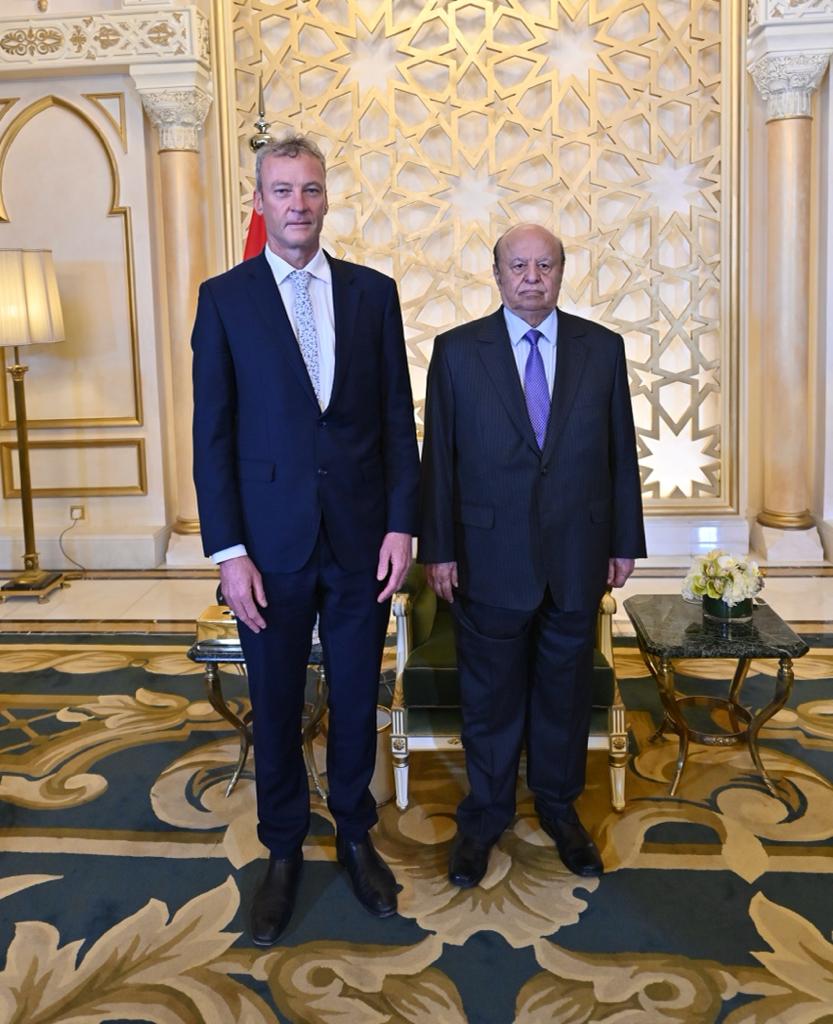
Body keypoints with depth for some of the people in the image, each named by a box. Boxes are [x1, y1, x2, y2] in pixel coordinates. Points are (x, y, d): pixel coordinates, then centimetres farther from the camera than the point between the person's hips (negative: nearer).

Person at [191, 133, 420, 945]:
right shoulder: (224, 298, 0)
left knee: (356, 699, 13)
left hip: (361, 538, 1)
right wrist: (227, 551, -8)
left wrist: (401, 524, -4)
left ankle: (355, 837, 35)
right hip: (270, 542, -1)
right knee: (275, 706, 12)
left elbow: (398, 417, 4)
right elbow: (212, 432, -3)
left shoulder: (372, 292, 5)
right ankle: (283, 853, 32)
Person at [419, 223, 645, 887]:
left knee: (566, 692, 15)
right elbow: (438, 457, -2)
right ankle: (485, 816, 31)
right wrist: (438, 549, -4)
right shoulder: (457, 351, -2)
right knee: (490, 697, 11)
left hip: (576, 557, 2)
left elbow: (621, 453, 5)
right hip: (490, 559, -1)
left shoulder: (603, 349, 2)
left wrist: (625, 543, 5)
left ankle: (559, 807, 36)